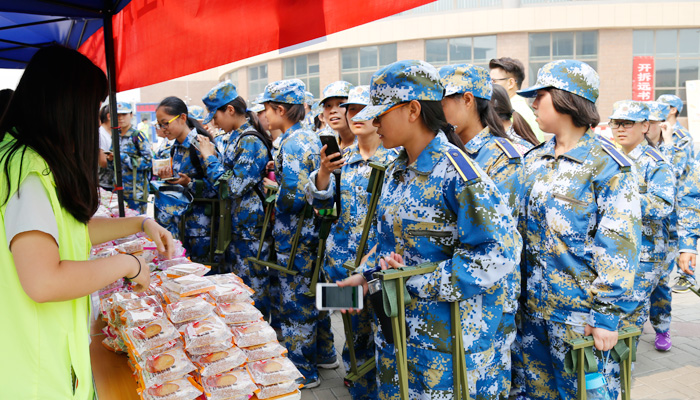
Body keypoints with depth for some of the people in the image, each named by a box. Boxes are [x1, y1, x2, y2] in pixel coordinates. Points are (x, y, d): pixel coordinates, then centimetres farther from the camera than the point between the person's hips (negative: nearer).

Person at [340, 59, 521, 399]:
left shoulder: (456, 170, -20)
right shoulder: (396, 171, 7)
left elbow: (500, 252, -24)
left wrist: (418, 281, -23)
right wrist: (366, 275, 4)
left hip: (448, 337, -8)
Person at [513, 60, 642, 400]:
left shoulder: (608, 166, -10)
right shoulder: (533, 160, 9)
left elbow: (619, 247, -14)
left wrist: (607, 315, -17)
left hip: (580, 312, -6)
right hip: (531, 308, 6)